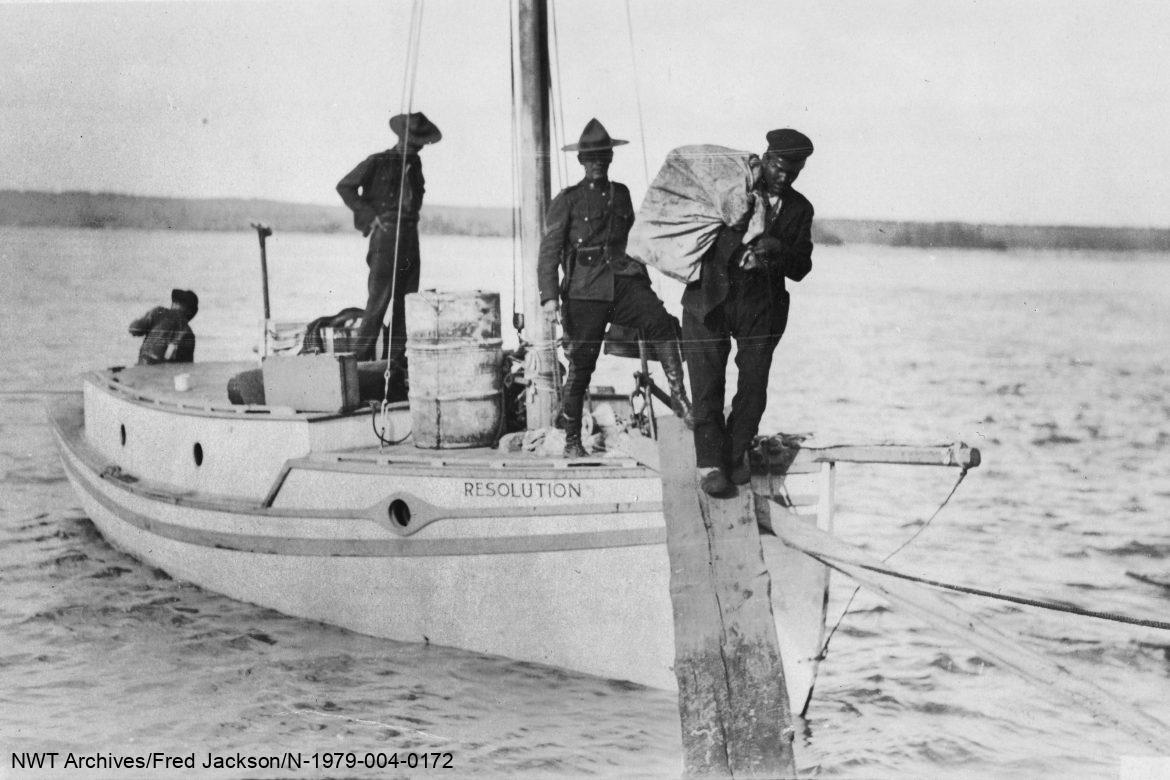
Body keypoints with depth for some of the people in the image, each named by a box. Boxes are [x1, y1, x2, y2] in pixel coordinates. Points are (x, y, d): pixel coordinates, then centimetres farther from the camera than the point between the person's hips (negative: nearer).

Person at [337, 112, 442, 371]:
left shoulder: (415, 163, 16)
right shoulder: (377, 162, -3)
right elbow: (344, 186, -2)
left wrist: (411, 219, 11)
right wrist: (371, 216, -8)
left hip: (410, 239, 7)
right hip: (386, 236, -7)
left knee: (405, 302, 5)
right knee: (378, 301, -11)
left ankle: (396, 360, 10)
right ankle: (362, 358, -7)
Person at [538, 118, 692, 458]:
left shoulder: (621, 194, 19)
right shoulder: (568, 200, 6)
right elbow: (549, 249, 2)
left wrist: (642, 278, 30)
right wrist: (549, 295, -9)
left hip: (623, 280, 3)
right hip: (585, 288, -3)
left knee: (660, 321, -27)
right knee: (581, 364, -1)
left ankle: (679, 396, -28)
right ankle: (572, 440, 13)